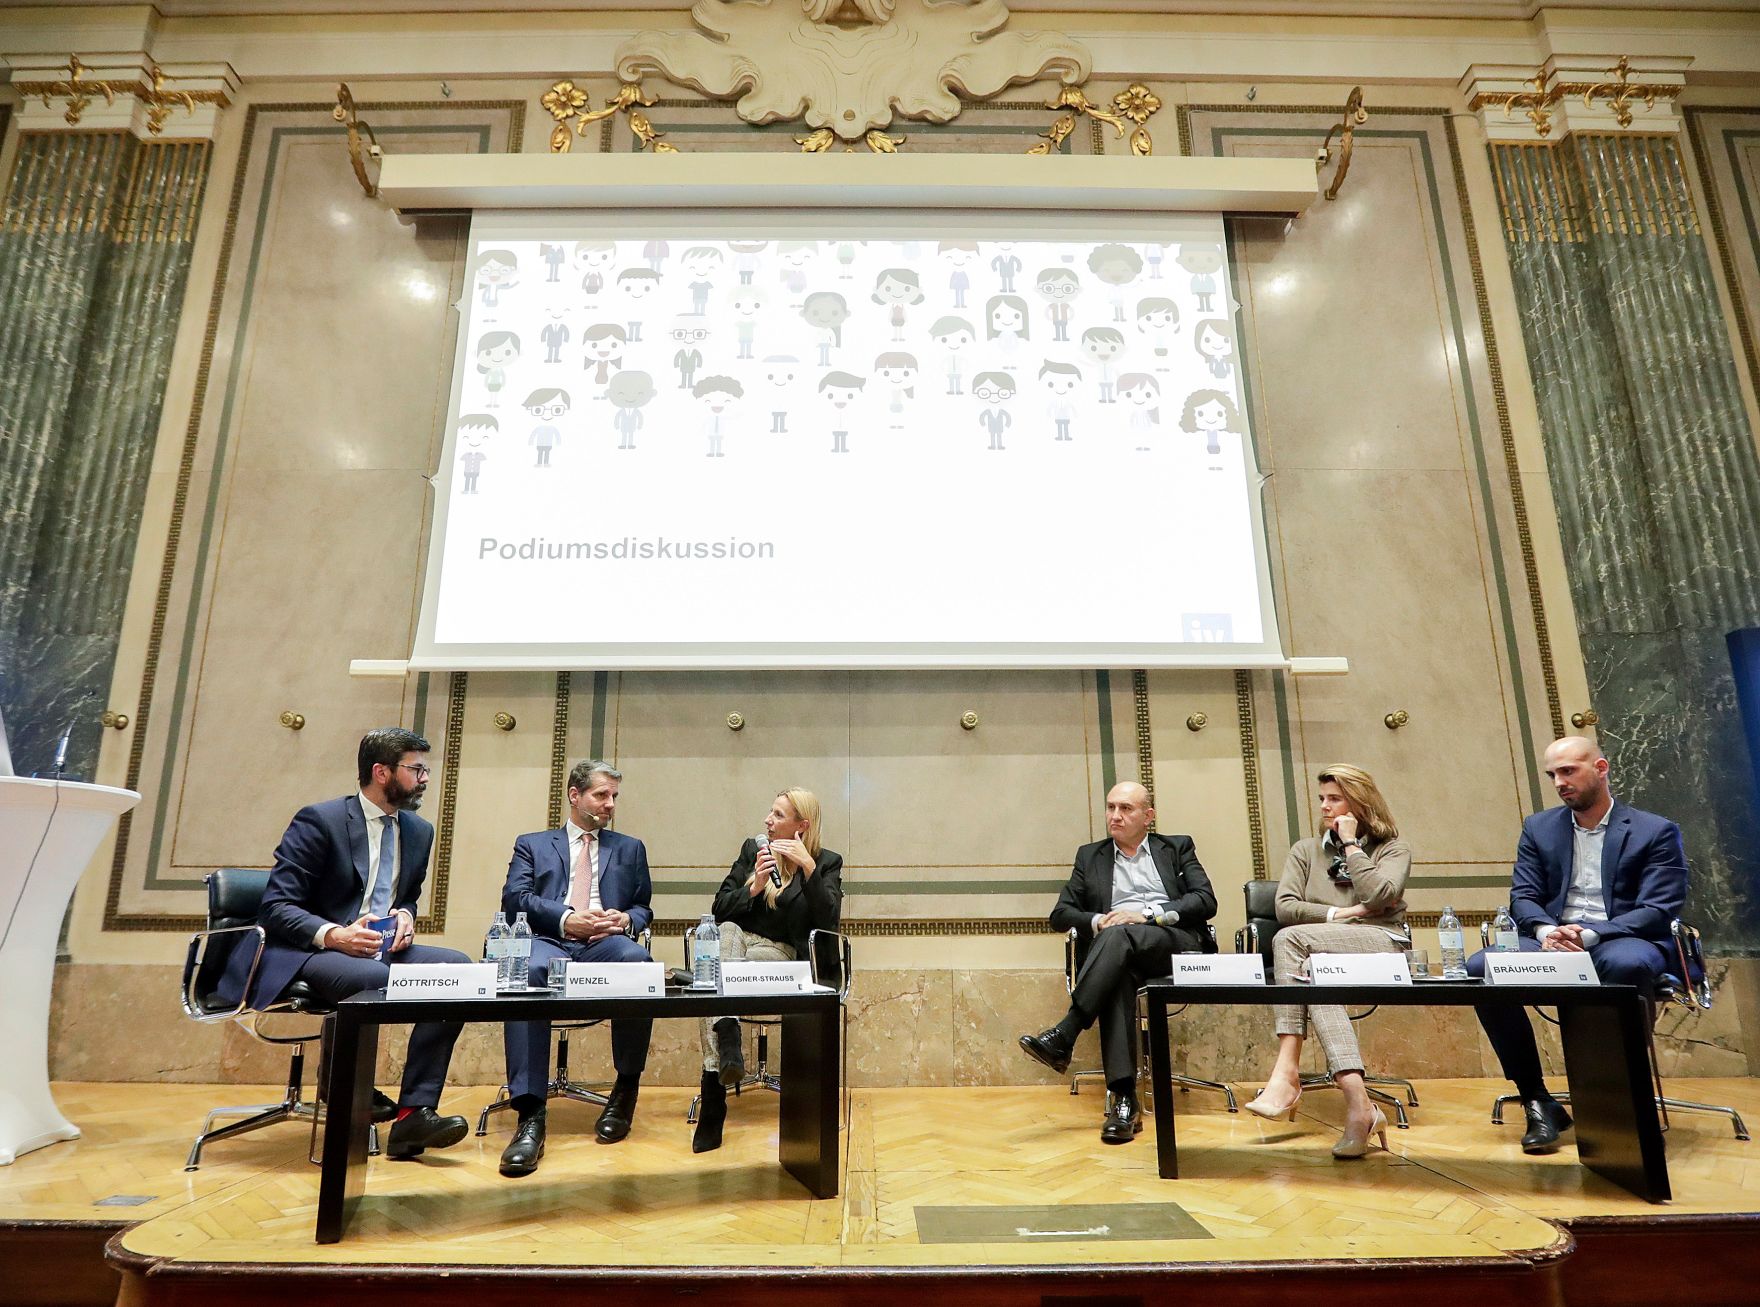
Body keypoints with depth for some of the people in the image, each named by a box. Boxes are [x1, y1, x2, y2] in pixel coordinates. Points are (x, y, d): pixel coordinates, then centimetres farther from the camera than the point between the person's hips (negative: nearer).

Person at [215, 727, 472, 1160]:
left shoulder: (419, 832, 11)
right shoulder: (320, 820, -8)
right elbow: (276, 907, -10)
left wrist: (405, 915, -1)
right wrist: (332, 935, -28)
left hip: (379, 948, 6)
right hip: (307, 951, -6)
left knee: (458, 967, -20)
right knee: (372, 977, -38)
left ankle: (414, 1112, -19)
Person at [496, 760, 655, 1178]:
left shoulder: (630, 849, 26)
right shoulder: (532, 844, 22)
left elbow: (644, 908, 21)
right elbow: (514, 899, 5)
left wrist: (627, 919, -5)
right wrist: (566, 919, -11)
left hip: (606, 942, 1)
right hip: (548, 940, -1)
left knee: (639, 962, -36)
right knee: (527, 971, -39)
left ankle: (626, 1088, -16)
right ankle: (530, 1115, -36)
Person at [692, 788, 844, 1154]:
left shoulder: (827, 862, 3)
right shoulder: (752, 849, 12)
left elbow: (828, 922, -12)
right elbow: (720, 908, 7)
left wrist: (808, 867, -21)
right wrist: (753, 888, -12)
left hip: (780, 954, -3)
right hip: (735, 940, 3)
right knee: (726, 930, -34)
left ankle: (715, 1083, -39)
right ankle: (727, 1041, -47)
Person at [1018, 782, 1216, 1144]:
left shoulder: (1177, 847, 20)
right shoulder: (1090, 856, 24)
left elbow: (1206, 901, 5)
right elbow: (1060, 914, 18)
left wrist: (1147, 914, -9)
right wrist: (1097, 921, -4)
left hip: (1177, 943, -1)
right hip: (1118, 951, 2)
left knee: (1119, 935, -35)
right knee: (1117, 978, -36)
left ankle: (1063, 1036, -39)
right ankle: (1124, 1100, -40)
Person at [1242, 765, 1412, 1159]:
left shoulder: (1393, 849, 14)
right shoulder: (1306, 850, 22)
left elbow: (1379, 896, -9)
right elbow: (1285, 908, 5)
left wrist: (1350, 844, -2)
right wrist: (1344, 913, -5)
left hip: (1382, 948, -3)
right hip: (1324, 954, 4)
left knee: (1290, 940, -31)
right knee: (1312, 972, -35)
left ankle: (1287, 1073, -35)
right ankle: (1358, 1104, -39)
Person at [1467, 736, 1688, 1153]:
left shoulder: (1657, 831, 4)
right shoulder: (1538, 828, 14)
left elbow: (1660, 909, -7)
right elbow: (1522, 898, 8)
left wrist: (1589, 934, -22)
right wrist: (1545, 931, -16)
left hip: (1621, 942, -3)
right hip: (1553, 941, 3)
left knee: (1628, 964, -41)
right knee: (1479, 968, -26)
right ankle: (1537, 1102, -15)